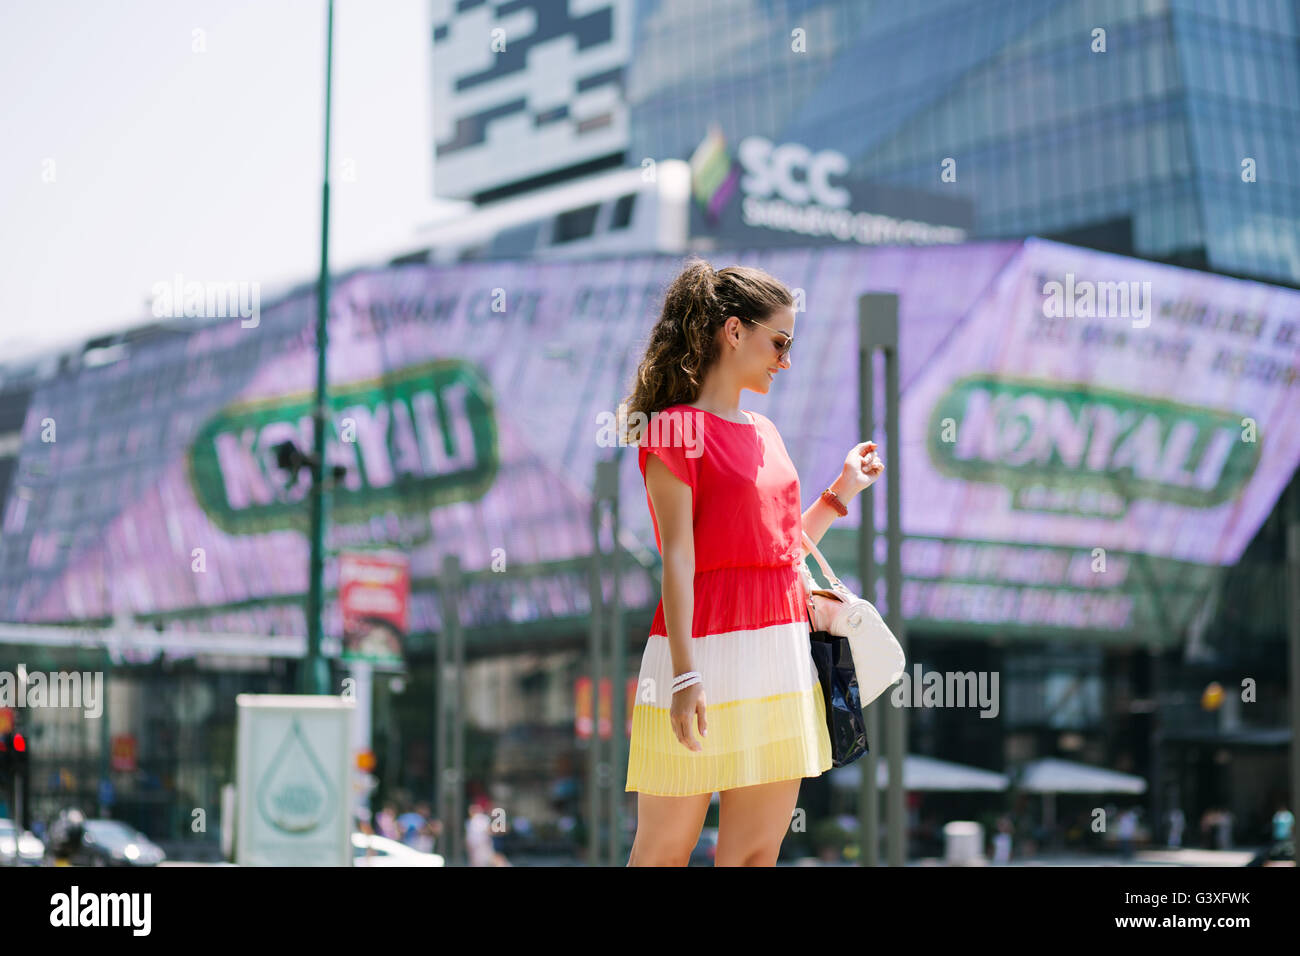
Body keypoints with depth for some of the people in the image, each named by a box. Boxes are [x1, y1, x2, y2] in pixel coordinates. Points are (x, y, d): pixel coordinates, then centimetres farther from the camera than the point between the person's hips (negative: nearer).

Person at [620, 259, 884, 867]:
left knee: (758, 850, 5)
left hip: (782, 653, 7)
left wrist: (843, 490, 20)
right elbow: (677, 556, -14)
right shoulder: (676, 427, -6)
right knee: (665, 850, 1)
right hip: (706, 650, -7)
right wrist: (684, 674, -21)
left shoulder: (766, 434, 17)